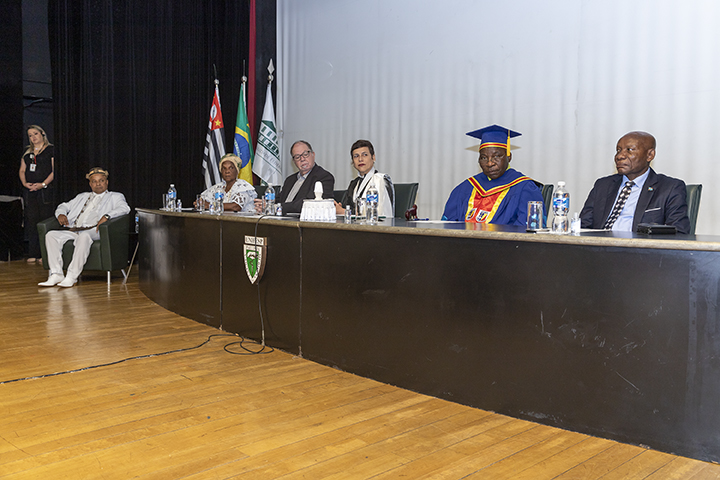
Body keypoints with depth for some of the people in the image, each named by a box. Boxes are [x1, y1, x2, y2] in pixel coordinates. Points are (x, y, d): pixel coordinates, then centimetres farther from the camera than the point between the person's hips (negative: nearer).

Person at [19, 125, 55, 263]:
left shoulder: (51, 150, 3)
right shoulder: (27, 151, 19)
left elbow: (54, 170, -4)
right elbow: (22, 170, 18)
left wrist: (43, 184, -15)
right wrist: (25, 183, 0)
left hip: (45, 191, -5)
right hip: (29, 191, 5)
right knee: (31, 221, 3)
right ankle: (32, 254, 7)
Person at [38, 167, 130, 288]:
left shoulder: (115, 197, 18)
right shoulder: (82, 196, 34)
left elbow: (124, 208, -2)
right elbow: (64, 206, 35)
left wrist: (106, 216, -20)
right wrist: (61, 214, 9)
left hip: (93, 231, -6)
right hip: (74, 230, 6)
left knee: (83, 236, -39)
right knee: (51, 235, -19)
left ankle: (71, 277, -37)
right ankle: (56, 274, -22)